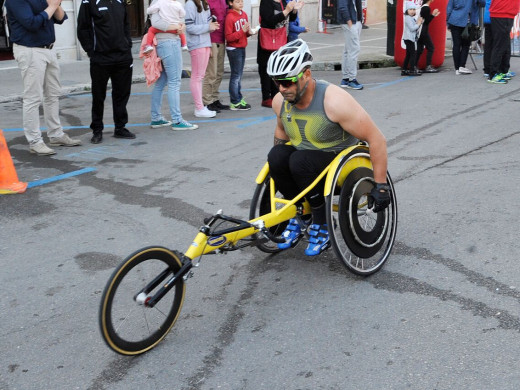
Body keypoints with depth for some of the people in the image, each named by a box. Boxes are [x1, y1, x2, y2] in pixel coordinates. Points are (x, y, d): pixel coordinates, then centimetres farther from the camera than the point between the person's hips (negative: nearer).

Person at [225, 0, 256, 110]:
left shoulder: (244, 15, 8)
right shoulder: (230, 17, -15)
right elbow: (229, 37, -17)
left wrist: (249, 32, -3)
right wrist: (242, 31, -24)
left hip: (242, 48, 7)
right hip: (233, 49, -7)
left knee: (239, 76, 13)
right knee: (236, 76, -3)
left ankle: (238, 99, 21)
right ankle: (236, 103, 3)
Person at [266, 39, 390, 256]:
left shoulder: (334, 100, -28)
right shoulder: (280, 101, -8)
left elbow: (377, 139, -24)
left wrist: (380, 186, -21)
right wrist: (277, 165, 15)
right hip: (302, 155, 6)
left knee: (301, 161, -33)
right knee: (276, 155, -25)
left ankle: (322, 226, -15)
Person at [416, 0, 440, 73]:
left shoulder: (423, 7, 13)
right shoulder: (427, 8, -13)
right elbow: (426, 21, -15)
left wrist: (433, 15, 19)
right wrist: (433, 15, -13)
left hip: (419, 31, 9)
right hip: (423, 31, -9)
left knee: (419, 49, 10)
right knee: (430, 48, -3)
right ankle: (428, 67, -5)